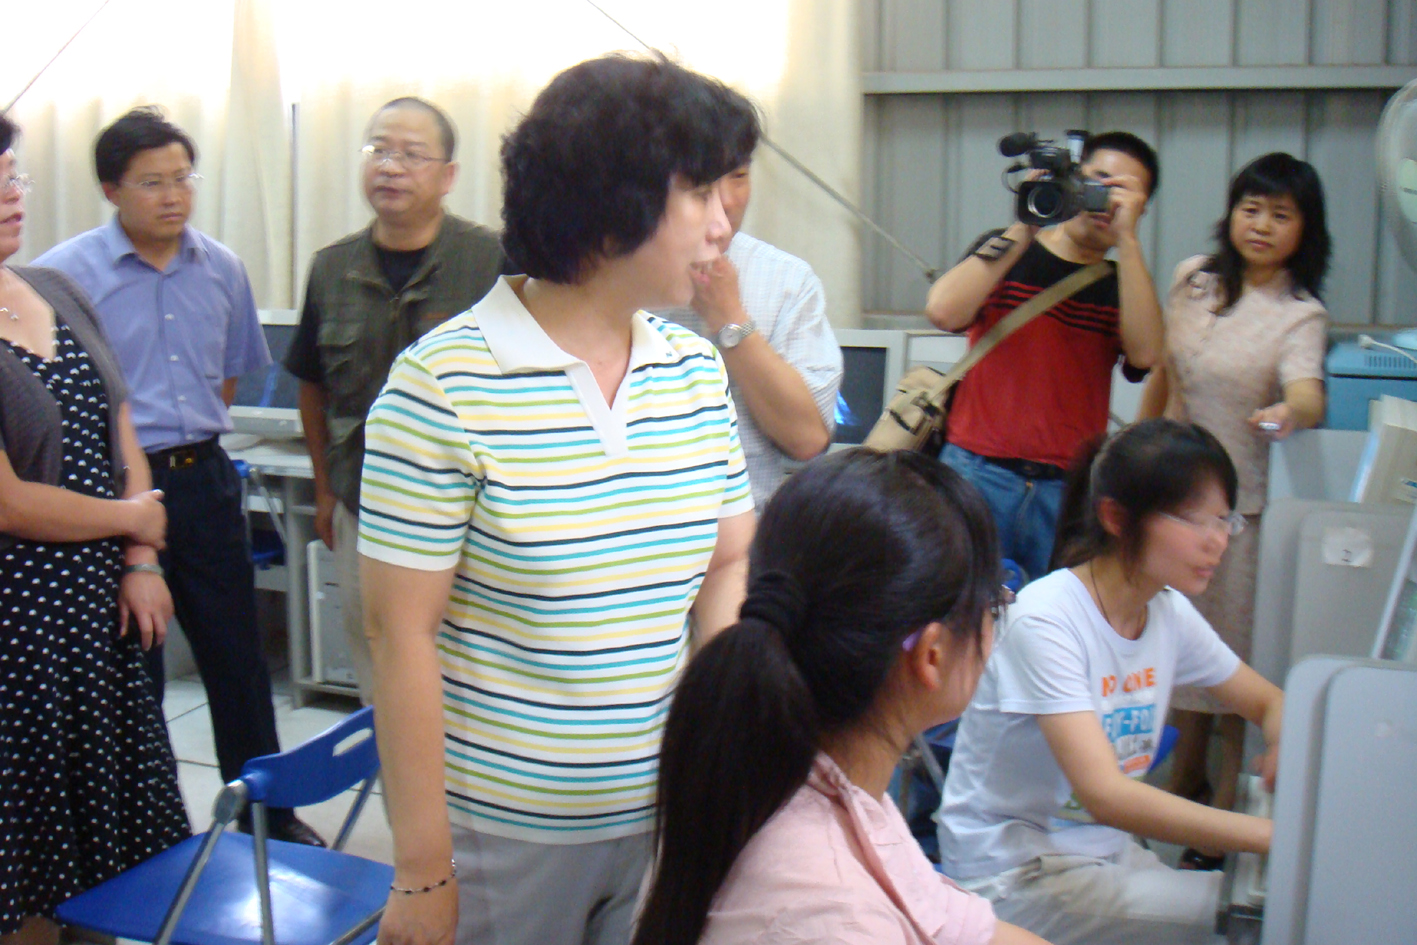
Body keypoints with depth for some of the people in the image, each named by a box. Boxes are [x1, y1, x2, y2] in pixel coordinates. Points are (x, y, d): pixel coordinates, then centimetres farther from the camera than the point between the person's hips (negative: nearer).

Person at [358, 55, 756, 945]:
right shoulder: (445, 385, -14)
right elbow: (403, 636, -12)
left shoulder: (699, 369, 2)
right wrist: (422, 868, -11)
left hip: (666, 814, 5)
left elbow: (730, 568, 6)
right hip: (502, 832, -5)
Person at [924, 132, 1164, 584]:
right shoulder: (1004, 253, 8)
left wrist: (1126, 238, -9)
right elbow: (944, 312, -11)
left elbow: (1144, 352, -9)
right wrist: (1023, 230, -8)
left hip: (1070, 493, 2)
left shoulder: (1123, 284, 13)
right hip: (979, 475, -1)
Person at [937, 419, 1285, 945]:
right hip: (1014, 875, -7)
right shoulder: (1046, 620, -23)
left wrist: (1288, 751, -9)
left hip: (1108, 851, 8)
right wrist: (1278, 837, -36)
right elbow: (1105, 795, -31)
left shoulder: (1170, 613, 0)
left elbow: (1268, 702, 16)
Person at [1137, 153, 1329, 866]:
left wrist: (1290, 413, -55)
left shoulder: (1301, 316, -12)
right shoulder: (1194, 279, 3)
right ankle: (1183, 787, 35)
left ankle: (1227, 815, 12)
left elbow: (1307, 390, -33)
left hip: (1251, 501, -5)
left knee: (1238, 657, -1)